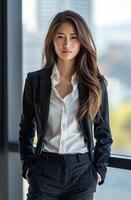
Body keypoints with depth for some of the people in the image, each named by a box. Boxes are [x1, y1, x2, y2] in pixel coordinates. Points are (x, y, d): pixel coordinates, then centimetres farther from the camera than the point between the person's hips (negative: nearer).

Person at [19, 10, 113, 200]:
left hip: (82, 171, 0)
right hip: (45, 170, 0)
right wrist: (28, 166, 3)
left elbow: (103, 134, 8)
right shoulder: (35, 80, 1)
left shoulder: (96, 83, 1)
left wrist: (99, 171, 1)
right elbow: (26, 130, 10)